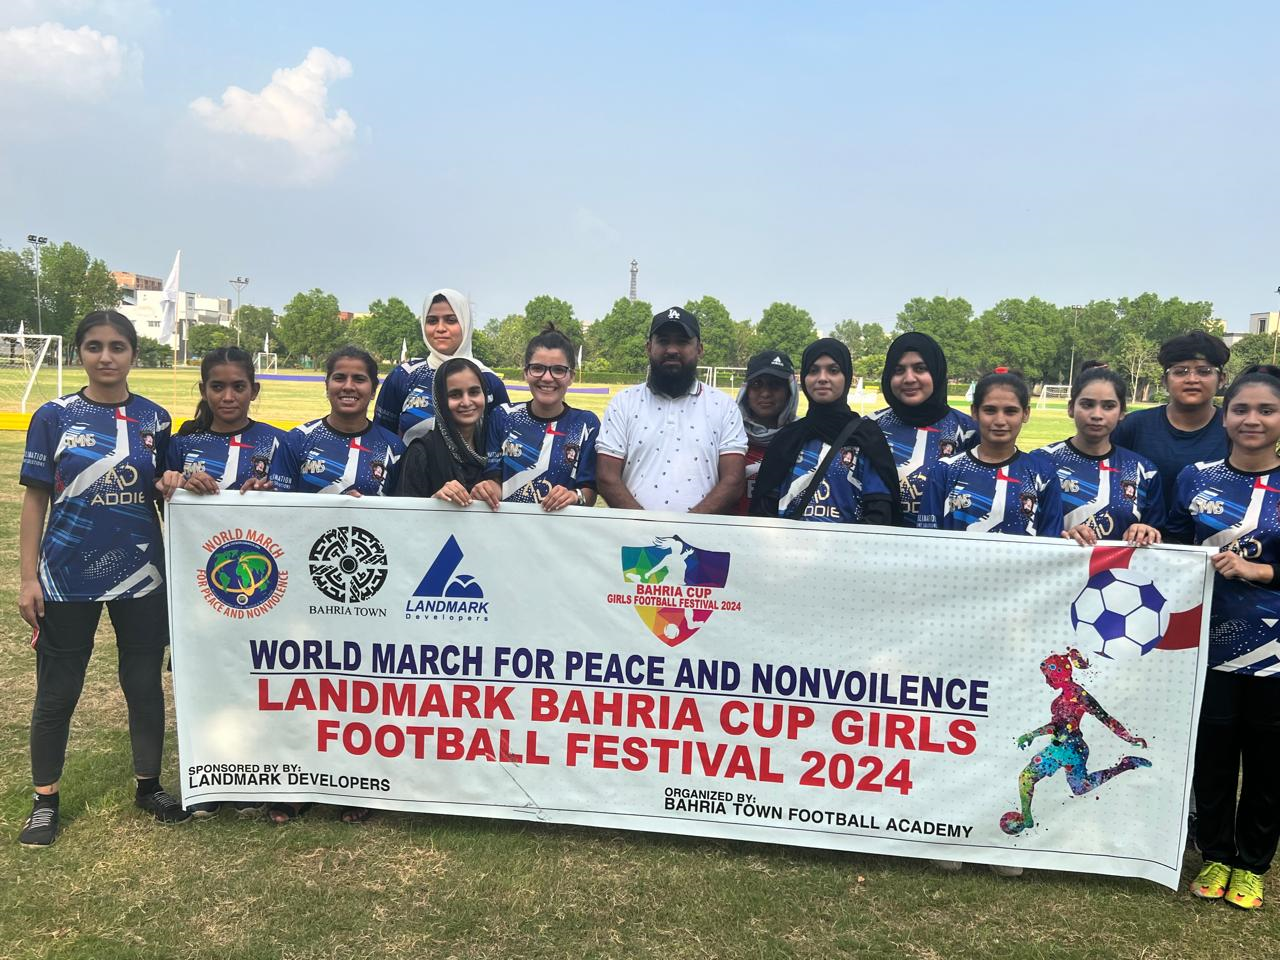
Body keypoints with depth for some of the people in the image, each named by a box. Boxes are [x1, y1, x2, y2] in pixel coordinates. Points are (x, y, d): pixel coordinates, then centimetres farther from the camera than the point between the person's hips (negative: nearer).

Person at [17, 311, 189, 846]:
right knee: (57, 691, 8)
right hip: (66, 576, -1)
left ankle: (149, 785, 27)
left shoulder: (153, 419, 3)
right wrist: (28, 578, -5)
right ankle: (45, 800, 25)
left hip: (141, 574, 2)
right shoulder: (54, 416, -2)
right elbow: (35, 499, -1)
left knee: (145, 682, 9)